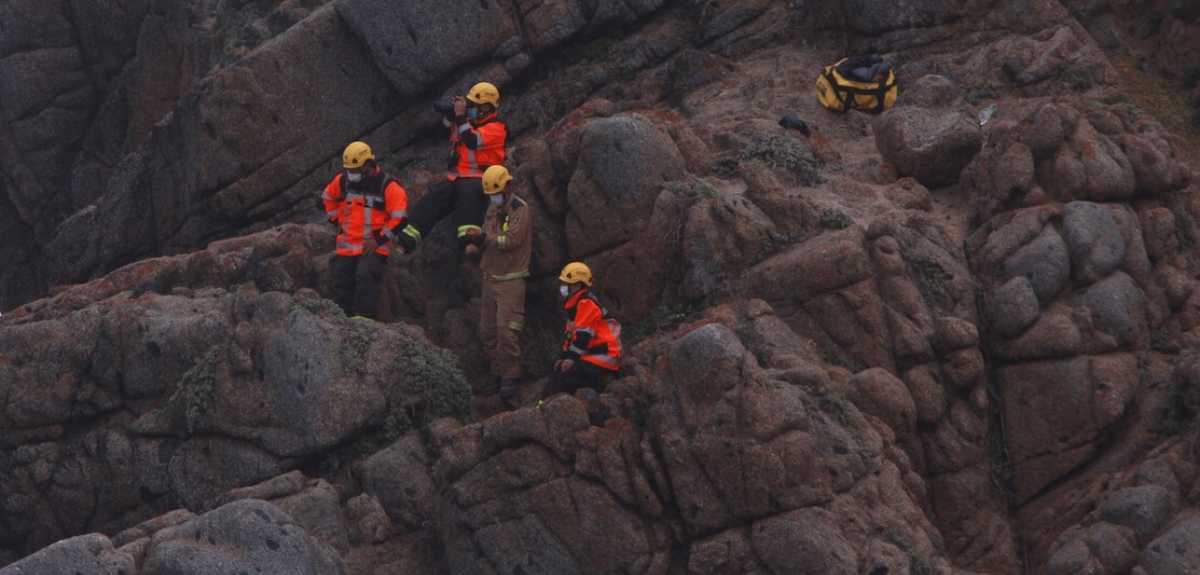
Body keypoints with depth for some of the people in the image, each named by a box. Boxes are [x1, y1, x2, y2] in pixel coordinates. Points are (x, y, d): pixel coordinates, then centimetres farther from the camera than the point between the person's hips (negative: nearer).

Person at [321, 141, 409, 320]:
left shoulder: (387, 186, -11)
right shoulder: (342, 181, 4)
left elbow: (399, 218, -13)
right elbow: (327, 198, 25)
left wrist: (379, 240, -17)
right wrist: (337, 221, 16)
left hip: (374, 247, -6)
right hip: (347, 246, 6)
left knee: (365, 275, -27)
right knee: (339, 282, 3)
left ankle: (364, 315, -29)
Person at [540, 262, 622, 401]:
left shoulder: (587, 304, -16)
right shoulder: (575, 303, 18)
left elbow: (584, 335, -21)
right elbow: (571, 334, 20)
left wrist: (571, 359, -18)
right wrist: (563, 357, 12)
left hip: (603, 357, -11)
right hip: (590, 355, 11)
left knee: (568, 373, -25)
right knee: (557, 371, 4)